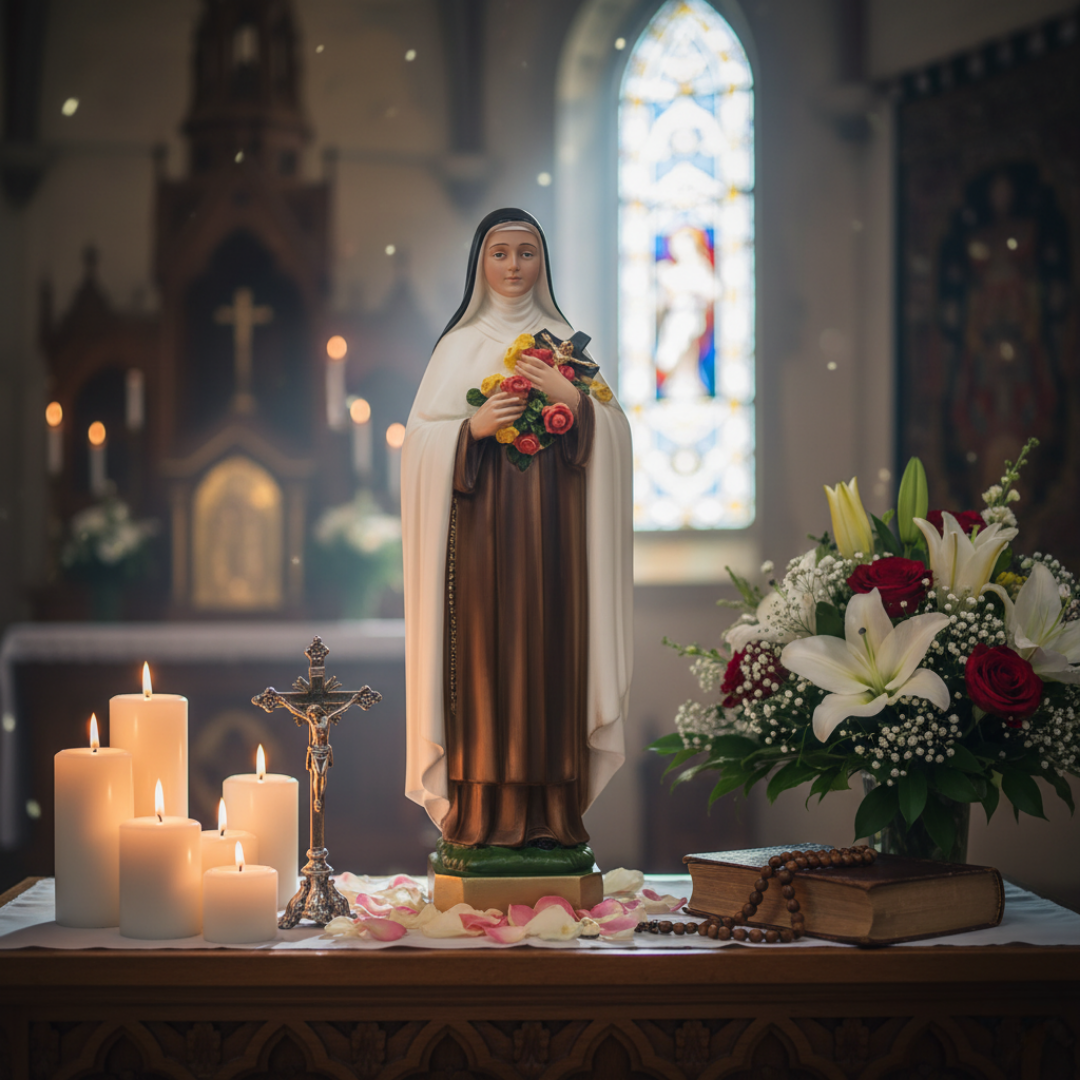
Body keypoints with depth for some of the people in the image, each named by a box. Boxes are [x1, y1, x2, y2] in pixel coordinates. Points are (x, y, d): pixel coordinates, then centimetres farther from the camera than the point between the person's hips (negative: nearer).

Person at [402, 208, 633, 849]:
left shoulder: (564, 340, 13)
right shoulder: (460, 345, 10)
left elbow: (615, 431, 5)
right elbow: (422, 437, 2)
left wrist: (573, 399, -12)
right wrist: (473, 427, -14)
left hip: (550, 526, 1)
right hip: (480, 525, -1)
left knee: (549, 651, -3)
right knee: (483, 652, -6)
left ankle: (550, 814, 1)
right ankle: (482, 814, -2)